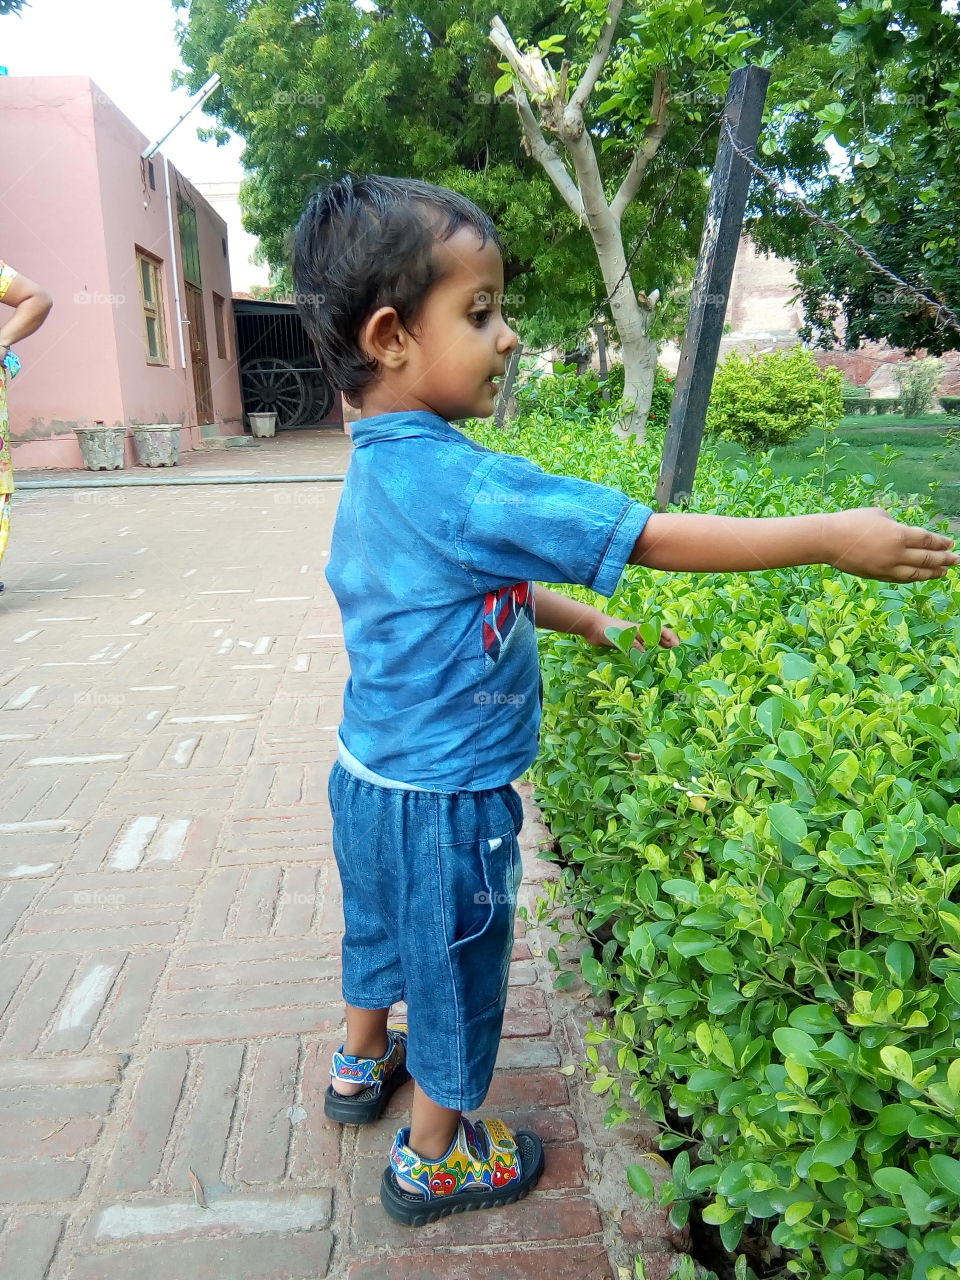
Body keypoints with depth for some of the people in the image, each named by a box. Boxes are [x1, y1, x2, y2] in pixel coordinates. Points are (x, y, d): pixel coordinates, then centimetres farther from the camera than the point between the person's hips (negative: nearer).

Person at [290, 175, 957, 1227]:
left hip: (372, 775, 9)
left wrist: (590, 623, 13)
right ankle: (432, 1160, 41)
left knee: (382, 932, 30)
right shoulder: (458, 485, -30)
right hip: (441, 800, -9)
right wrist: (831, 536, -18)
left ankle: (362, 1066, 57)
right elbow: (648, 538, -27)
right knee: (456, 976, 15)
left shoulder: (377, 470, 1)